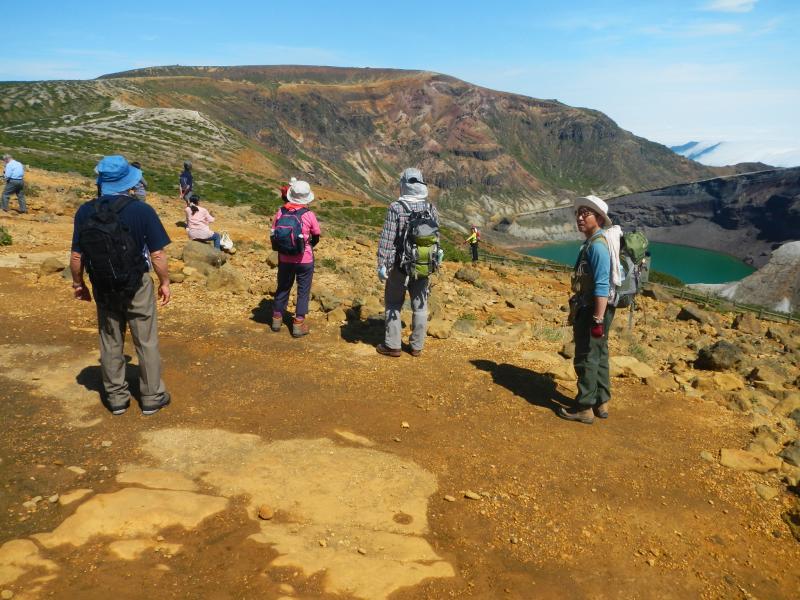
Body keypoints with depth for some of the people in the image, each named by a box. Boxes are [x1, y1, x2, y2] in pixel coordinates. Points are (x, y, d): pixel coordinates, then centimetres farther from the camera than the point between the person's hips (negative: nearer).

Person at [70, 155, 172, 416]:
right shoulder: (141, 210, -15)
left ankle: (116, 398, 26)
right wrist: (164, 282, 0)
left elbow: (76, 255, -3)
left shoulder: (85, 211, -7)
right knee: (147, 343, 11)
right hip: (137, 287, -3)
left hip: (103, 288, 3)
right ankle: (152, 397, 20)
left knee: (110, 344, 16)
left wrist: (78, 283, 12)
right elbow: (157, 254, -14)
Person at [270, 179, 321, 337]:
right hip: (304, 260, -3)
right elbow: (316, 237, -2)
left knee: (283, 287, 20)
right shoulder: (308, 215, -16)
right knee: (303, 290, 10)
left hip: (284, 259, 3)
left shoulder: (280, 213, -8)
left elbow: (274, 235, 1)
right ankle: (298, 323, 11)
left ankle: (277, 318, 31)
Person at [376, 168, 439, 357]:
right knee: (420, 306, 12)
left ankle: (393, 346, 12)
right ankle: (417, 346, 19)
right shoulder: (431, 208, 0)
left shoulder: (396, 208, -13)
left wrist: (382, 264, -10)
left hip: (400, 265, -3)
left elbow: (387, 238, -15)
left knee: (393, 304, 9)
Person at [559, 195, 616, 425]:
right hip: (592, 311, 10)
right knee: (599, 357, 16)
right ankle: (601, 403, 27)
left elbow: (602, 287, -25)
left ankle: (584, 408, 7)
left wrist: (598, 320, -27)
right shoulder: (592, 243, 13)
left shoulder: (597, 245, -19)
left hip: (592, 312, -10)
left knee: (586, 359, -2)